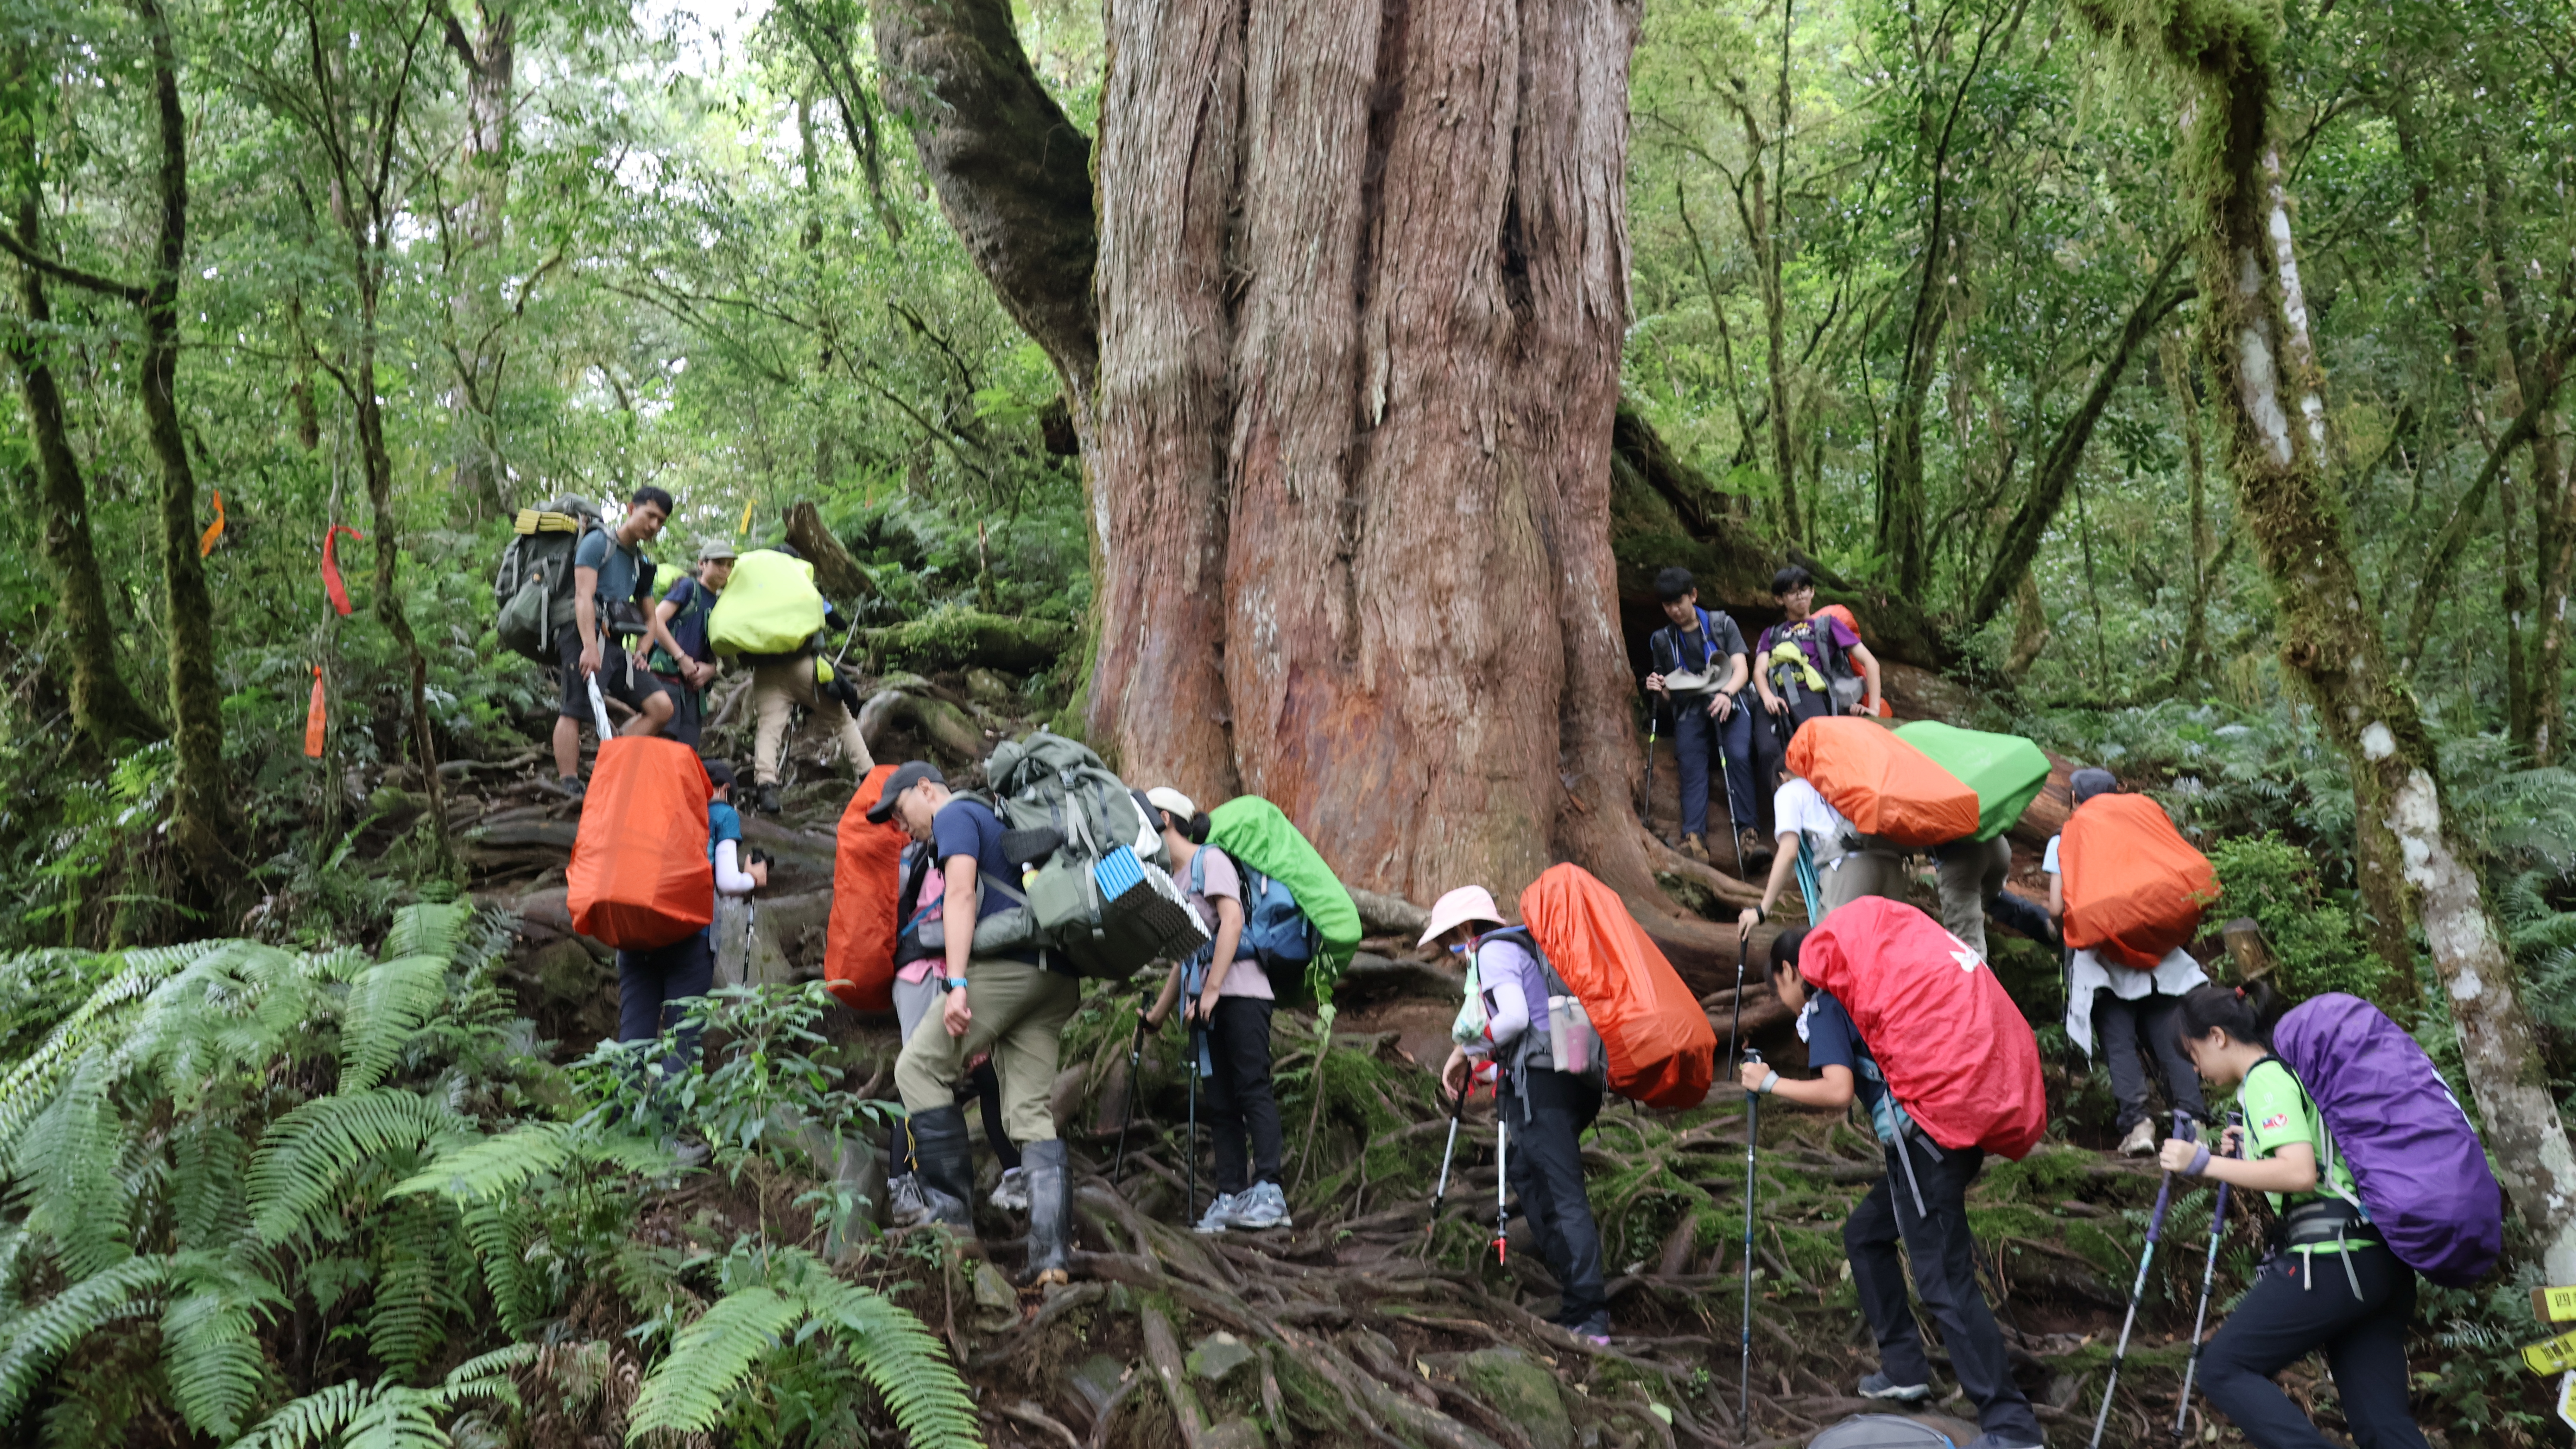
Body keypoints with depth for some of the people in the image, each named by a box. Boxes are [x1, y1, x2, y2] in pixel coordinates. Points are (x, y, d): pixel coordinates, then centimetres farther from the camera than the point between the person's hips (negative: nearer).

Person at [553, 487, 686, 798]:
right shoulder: (598, 542, 1)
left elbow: (651, 618, 32)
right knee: (574, 712, -15)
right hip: (585, 639, -7)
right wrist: (590, 648, -22)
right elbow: (583, 596, -11)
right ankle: (569, 789, -15)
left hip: (617, 646, 8)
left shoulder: (641, 563, 24)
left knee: (661, 707, -6)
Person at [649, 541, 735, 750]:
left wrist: (710, 668, -2)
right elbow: (656, 620, -9)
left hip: (694, 685, 6)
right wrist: (682, 658, -11)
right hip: (668, 676, -6)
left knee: (688, 748, 1)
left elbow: (720, 653, 22)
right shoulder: (688, 588, 1)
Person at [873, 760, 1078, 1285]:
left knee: (919, 1068, -1)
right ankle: (1052, 1254, -7)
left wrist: (957, 983, -20)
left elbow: (961, 895, -11)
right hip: (1054, 979, 9)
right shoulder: (994, 819, 33)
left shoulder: (955, 815, 5)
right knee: (1031, 1111, 2)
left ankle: (953, 1211, -5)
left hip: (1006, 966, -9)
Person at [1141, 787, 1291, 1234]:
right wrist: (1159, 1012, 24)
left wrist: (1212, 989, -19)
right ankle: (1231, 1197, 0)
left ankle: (1267, 1193, -18)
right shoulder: (1173, 880, 21)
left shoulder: (1210, 860, -2)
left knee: (1252, 1088, -13)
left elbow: (1232, 920, -15)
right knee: (1220, 1103, 2)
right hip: (1203, 1001, 9)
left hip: (1239, 992, -9)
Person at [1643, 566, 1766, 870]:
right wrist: (1659, 689, -6)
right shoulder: (1662, 640, 16)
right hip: (1690, 710, 2)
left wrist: (1727, 694, -23)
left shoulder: (1722, 625, 9)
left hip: (1728, 704, -2)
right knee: (1692, 765, -24)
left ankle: (1748, 833, -34)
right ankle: (1694, 836, -37)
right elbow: (1668, 693, 19)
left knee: (1738, 756, -27)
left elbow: (1740, 669, -1)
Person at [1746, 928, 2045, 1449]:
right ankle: (1904, 1369, 25)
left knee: (1944, 1281, -10)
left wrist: (1770, 1082, -6)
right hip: (1949, 1131, 10)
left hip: (1925, 1143, -10)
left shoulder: (1824, 1009, -4)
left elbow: (1837, 1092, -16)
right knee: (1865, 1232, 23)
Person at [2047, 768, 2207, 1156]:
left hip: (2101, 959, -3)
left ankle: (2136, 1120, -23)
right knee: (2171, 1042, 0)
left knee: (2119, 1044, -7)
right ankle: (2192, 1117, -12)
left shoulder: (2064, 842, 7)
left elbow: (2057, 908, -1)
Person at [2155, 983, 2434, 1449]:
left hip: (2330, 1258, -10)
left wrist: (2205, 1163, -15)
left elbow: (2300, 1173, -20)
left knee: (2223, 1369, -4)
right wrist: (2248, 1152, 20)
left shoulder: (2266, 1078, -6)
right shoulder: (2289, 1070, 22)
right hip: (2379, 1263, 10)